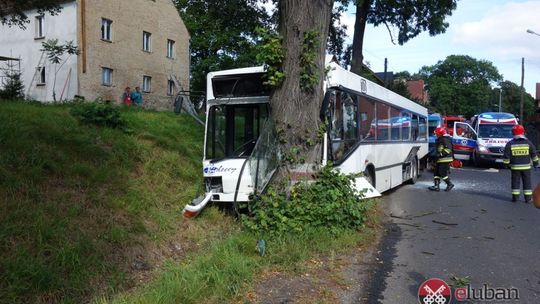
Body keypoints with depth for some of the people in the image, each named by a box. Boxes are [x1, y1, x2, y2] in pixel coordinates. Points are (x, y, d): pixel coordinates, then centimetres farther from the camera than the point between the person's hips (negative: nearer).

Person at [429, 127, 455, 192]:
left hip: (445, 160, -10)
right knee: (436, 172, 7)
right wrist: (436, 156, 26)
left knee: (442, 173, -8)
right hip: (439, 159, 10)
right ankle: (436, 186, 9)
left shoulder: (445, 140, -14)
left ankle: (450, 184, 7)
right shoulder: (439, 140, 18)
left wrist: (440, 154, -25)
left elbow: (448, 149, -23)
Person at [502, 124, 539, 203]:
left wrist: (506, 164, 7)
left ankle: (515, 197, 7)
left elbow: (506, 157, -5)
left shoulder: (510, 144, -6)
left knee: (515, 182, 7)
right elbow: (534, 154, 5)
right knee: (527, 182, 8)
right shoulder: (528, 143, -2)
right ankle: (528, 198, 9)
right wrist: (535, 162, 17)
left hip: (515, 167, -1)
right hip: (526, 167, 1)